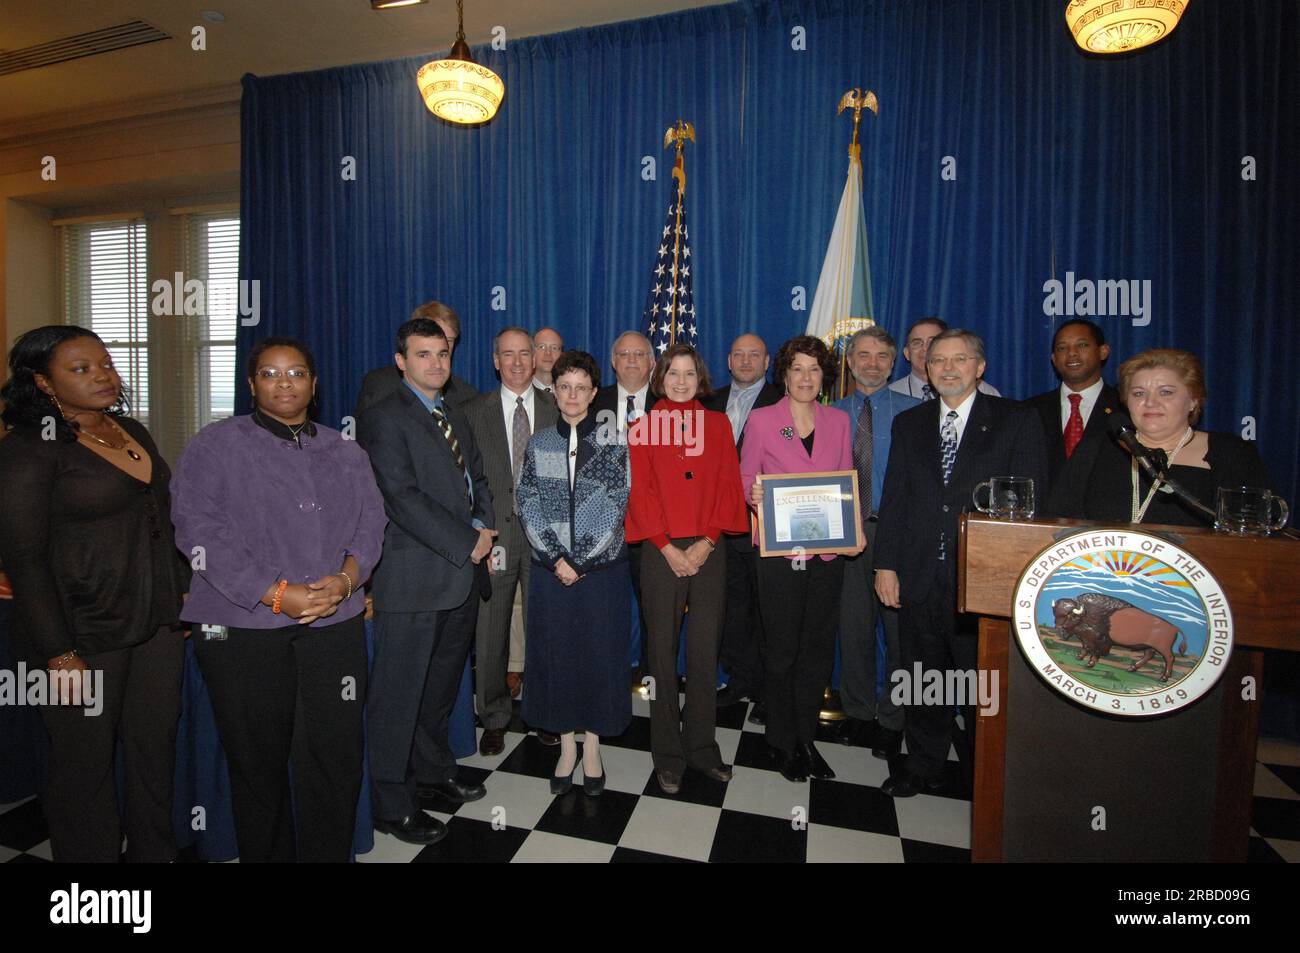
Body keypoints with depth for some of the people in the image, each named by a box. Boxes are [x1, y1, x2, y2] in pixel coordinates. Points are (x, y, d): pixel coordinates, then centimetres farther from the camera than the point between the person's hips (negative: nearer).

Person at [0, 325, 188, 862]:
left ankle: (155, 854, 30)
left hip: (159, 622, 6)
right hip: (86, 634, -6)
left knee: (156, 748, 14)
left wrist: (181, 594, 13)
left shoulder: (133, 431, 9)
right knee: (86, 763, 8)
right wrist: (58, 654, -16)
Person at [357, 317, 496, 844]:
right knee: (399, 695, 5)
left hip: (462, 575, 8)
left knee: (441, 687, 19)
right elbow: (403, 499, -18)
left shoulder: (456, 419, 17)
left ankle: (433, 776, 36)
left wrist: (482, 527, -2)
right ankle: (392, 804, 20)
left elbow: (478, 481, 18)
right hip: (413, 578, -7)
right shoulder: (384, 419, -9)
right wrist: (467, 543, -16)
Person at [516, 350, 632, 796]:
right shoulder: (539, 444, 6)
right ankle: (567, 746, 26)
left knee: (600, 654, 6)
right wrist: (556, 559, -10)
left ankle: (592, 748, 25)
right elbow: (529, 506, 1)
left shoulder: (611, 444, 0)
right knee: (555, 654, 8)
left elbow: (615, 508, -6)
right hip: (551, 570, 2)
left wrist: (580, 562, -11)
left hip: (601, 568, -1)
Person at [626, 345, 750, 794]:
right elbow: (640, 491, -2)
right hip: (661, 551, -1)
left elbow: (728, 485, 3)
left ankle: (702, 748, 23)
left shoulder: (718, 424, 10)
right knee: (663, 652, 5)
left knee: (705, 652, 7)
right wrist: (668, 547, -10)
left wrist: (707, 542, -8)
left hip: (708, 550, 2)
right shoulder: (643, 427, 4)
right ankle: (668, 754, 19)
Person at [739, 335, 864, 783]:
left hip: (828, 550, 4)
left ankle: (806, 738, 29)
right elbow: (746, 478, 2)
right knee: (781, 649, 6)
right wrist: (753, 494, -20)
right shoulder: (761, 419, -1)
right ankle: (782, 741, 25)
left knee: (818, 648, 11)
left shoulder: (838, 421, 9)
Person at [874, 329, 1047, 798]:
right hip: (920, 579, 3)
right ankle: (923, 767, 33)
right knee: (922, 679, 14)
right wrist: (886, 564, 2)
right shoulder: (909, 423, 11)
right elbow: (893, 498, 8)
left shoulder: (1016, 420, 1)